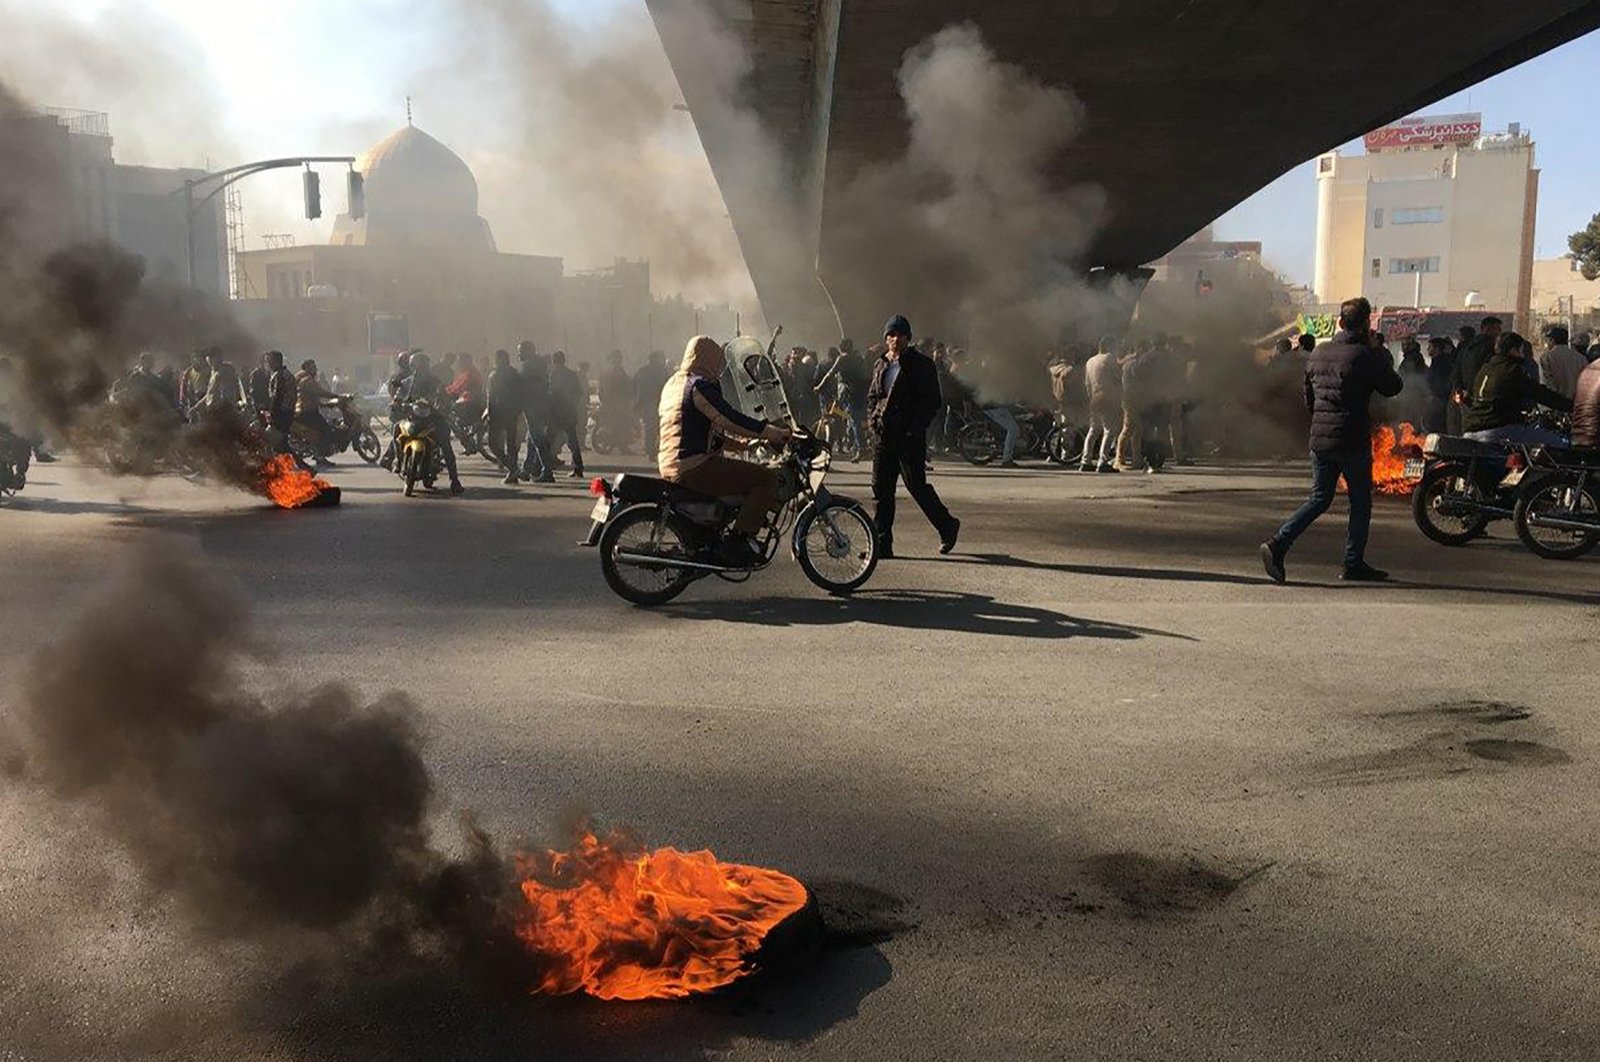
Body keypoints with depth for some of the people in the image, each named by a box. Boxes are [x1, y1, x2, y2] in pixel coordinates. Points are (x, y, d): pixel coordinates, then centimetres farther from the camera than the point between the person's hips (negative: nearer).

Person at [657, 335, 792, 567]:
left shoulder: (672, 383, 20)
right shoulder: (701, 385, -10)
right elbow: (732, 421, -18)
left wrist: (744, 444, 26)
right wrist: (779, 434, -12)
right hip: (694, 467, -10)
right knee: (767, 478, -12)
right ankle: (737, 543, -16)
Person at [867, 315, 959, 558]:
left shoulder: (921, 364, -3)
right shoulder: (881, 365, 15)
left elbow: (933, 401, -6)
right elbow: (872, 396, 24)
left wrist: (916, 427, -15)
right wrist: (873, 418, 6)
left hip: (910, 436, -6)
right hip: (884, 435, 6)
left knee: (917, 485, -4)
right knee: (881, 489, 2)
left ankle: (947, 526, 19)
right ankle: (882, 545, 6)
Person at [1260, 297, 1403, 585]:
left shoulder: (1318, 353, 7)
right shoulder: (1365, 356, -12)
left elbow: (1308, 400, 15)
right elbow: (1393, 387, 1)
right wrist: (1379, 350, 7)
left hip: (1319, 439, 5)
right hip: (1352, 442, -5)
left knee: (1319, 499, 13)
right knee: (1360, 502, 10)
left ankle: (1279, 544, -4)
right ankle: (1354, 564, 14)